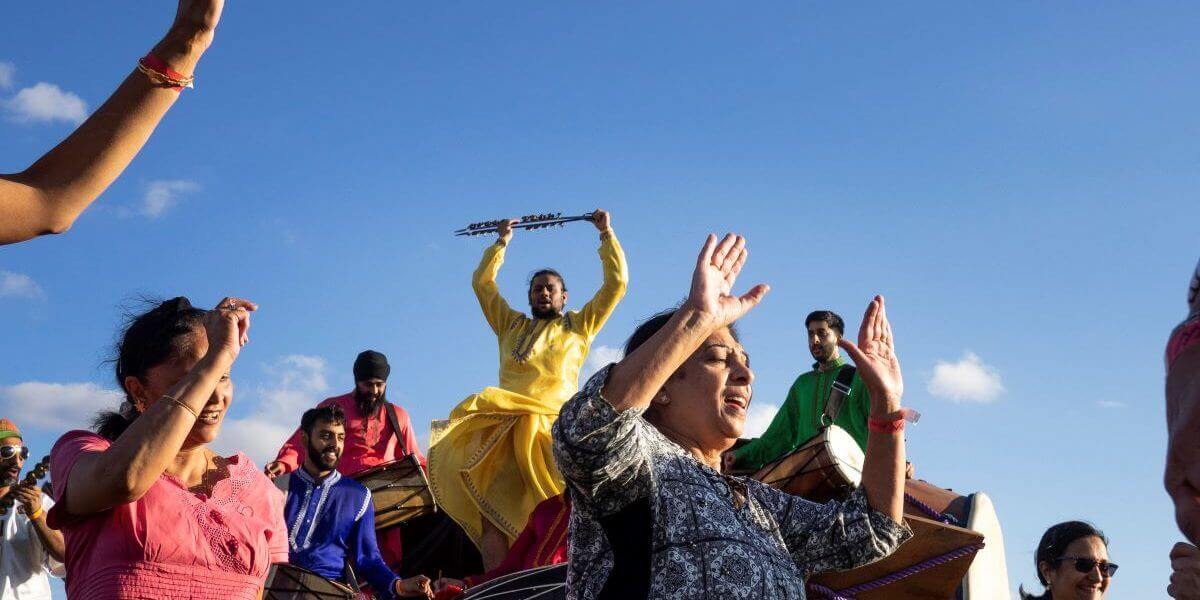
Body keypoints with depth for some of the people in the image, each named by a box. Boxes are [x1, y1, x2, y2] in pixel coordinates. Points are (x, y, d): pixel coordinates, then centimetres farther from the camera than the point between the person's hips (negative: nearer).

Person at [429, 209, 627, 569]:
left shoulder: (579, 326, 23)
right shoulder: (511, 326, 30)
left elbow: (617, 283, 20)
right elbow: (482, 283, 36)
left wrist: (606, 234, 25)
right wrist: (502, 242, 39)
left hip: (554, 424, -2)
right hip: (504, 427, 2)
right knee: (494, 511, -17)